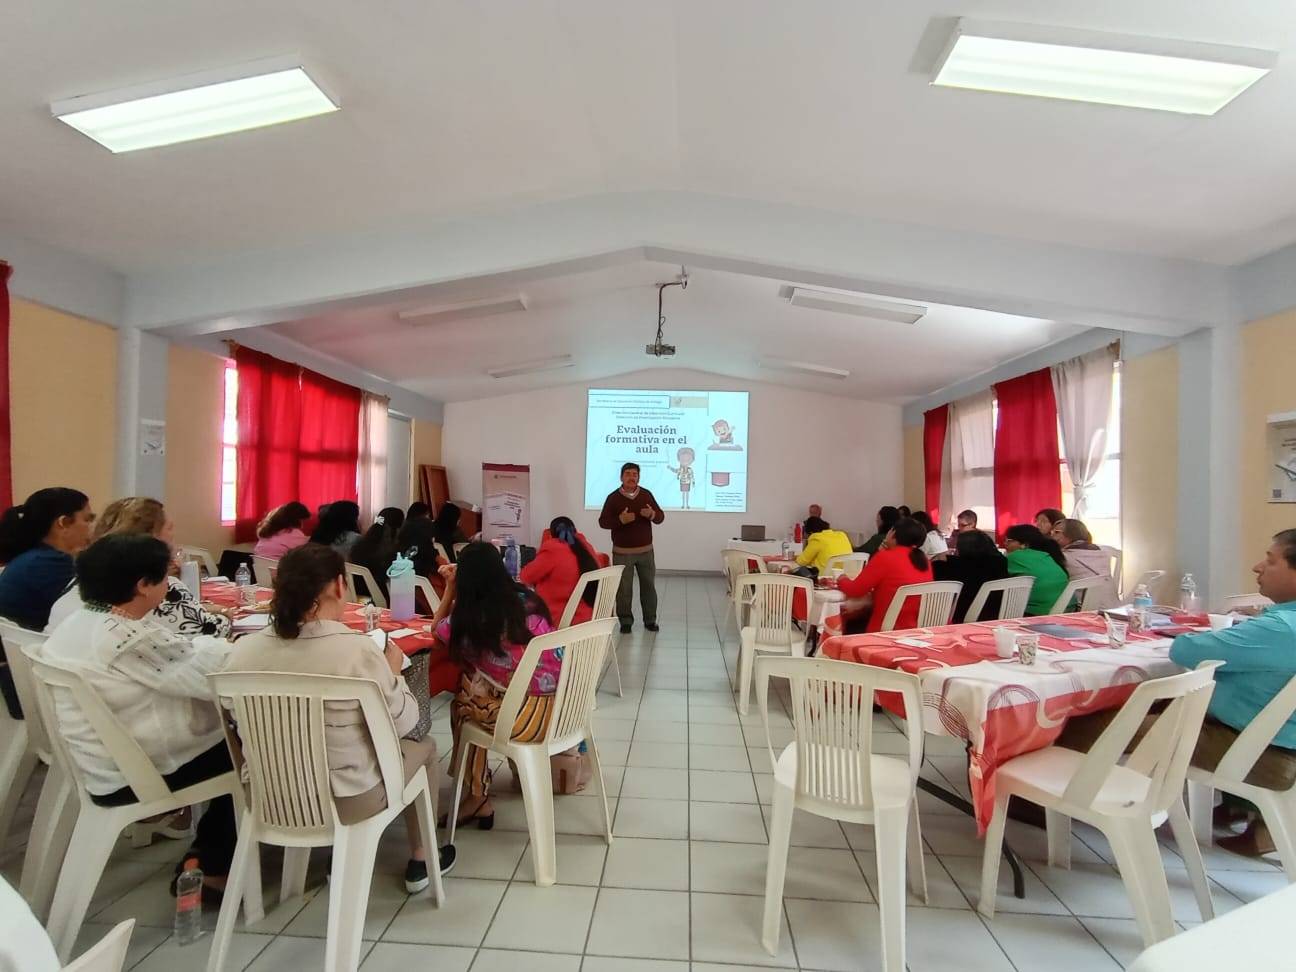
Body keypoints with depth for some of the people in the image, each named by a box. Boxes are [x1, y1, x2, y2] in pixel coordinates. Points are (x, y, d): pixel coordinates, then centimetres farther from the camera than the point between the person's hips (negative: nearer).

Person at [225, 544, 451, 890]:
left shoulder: (244, 649, -13)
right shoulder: (358, 649, -26)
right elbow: (402, 724, -13)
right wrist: (393, 672, 2)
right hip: (348, 801, -5)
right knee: (424, 745, 20)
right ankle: (419, 862, 34)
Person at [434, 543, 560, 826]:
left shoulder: (467, 620, -8)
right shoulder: (528, 598, 5)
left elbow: (437, 629, 17)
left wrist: (450, 588, 14)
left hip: (525, 717, -6)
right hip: (559, 707, 6)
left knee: (460, 705, 22)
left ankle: (478, 796, 29)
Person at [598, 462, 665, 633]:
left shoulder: (647, 495, 2)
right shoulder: (613, 497, -5)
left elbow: (660, 517, 3)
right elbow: (603, 522, -7)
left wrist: (652, 514, -20)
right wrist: (620, 520, -25)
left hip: (646, 550, 3)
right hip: (622, 552, -2)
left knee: (649, 586, 10)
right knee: (623, 589, 3)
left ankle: (650, 620, 23)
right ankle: (626, 621, 17)